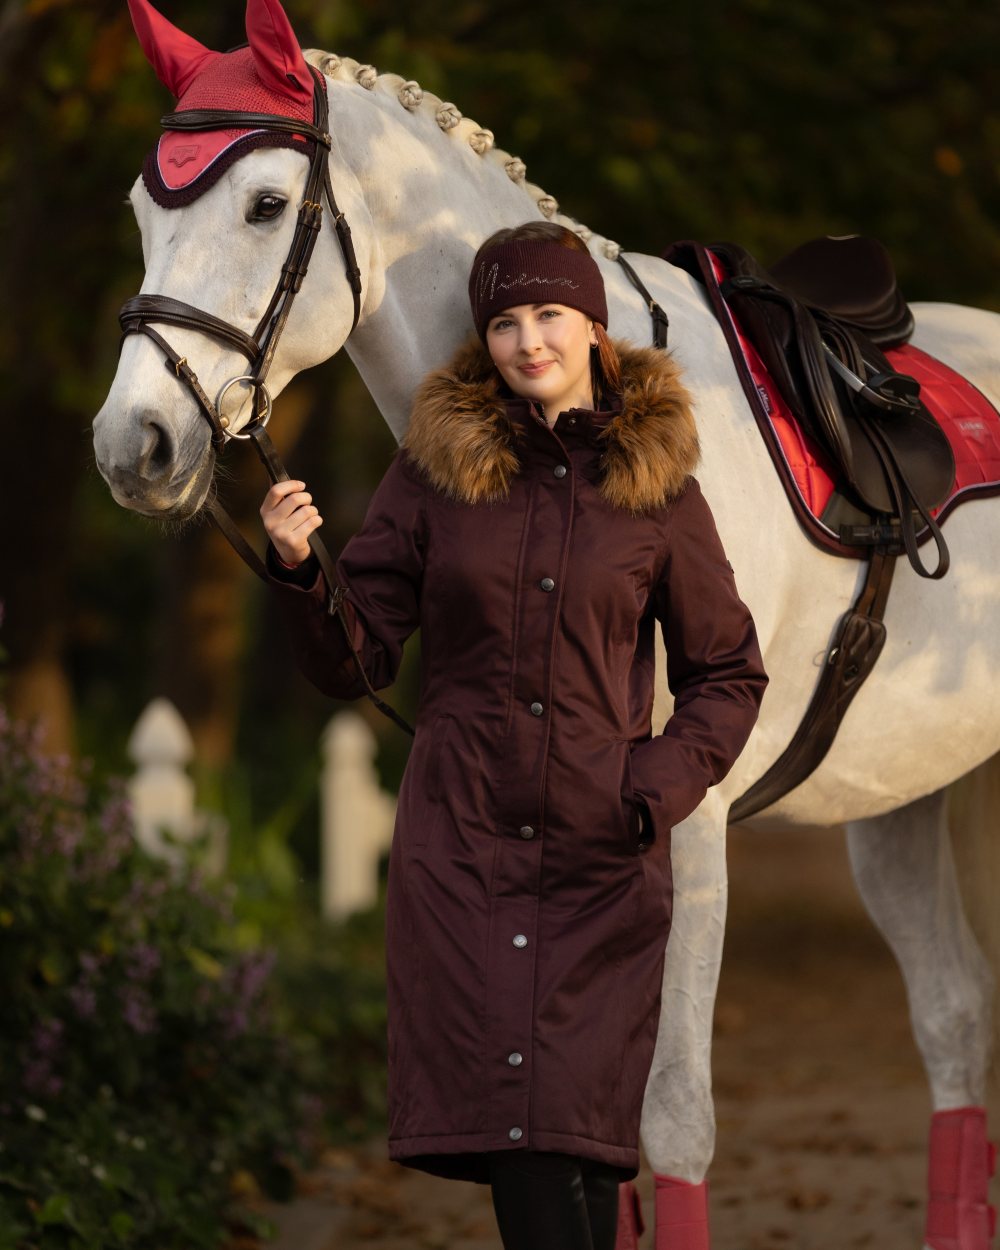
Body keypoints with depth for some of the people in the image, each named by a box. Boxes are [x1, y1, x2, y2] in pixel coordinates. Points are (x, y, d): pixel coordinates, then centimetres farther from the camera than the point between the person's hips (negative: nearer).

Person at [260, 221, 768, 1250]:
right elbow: (355, 662, 3)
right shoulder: (435, 465, 3)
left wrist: (660, 786, -6)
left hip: (602, 846, 0)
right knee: (509, 1127, -8)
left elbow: (727, 674, 10)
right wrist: (298, 571, -15)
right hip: (461, 837, 0)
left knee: (582, 1124, -2)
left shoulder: (655, 485, 3)